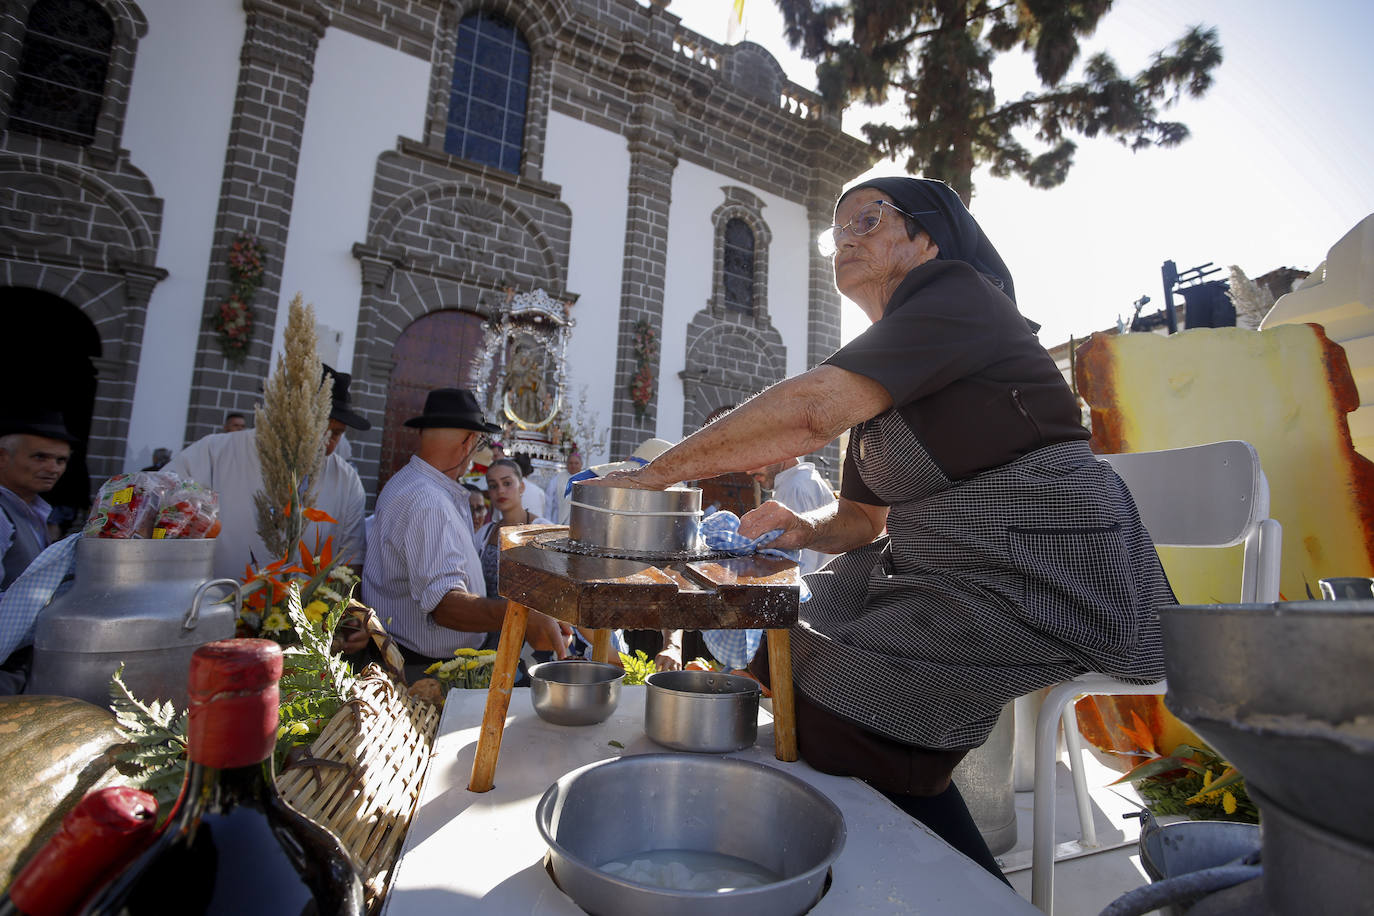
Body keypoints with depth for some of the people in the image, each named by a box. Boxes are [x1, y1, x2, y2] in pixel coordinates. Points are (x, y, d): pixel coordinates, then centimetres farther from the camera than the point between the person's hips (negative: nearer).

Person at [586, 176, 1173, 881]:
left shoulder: (959, 294, -12)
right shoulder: (882, 381, 14)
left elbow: (811, 410, -26)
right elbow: (862, 517, 16)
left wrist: (659, 471, -20)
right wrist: (805, 527, -6)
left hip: (1040, 573, -9)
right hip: (941, 570, 9)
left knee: (840, 708, -18)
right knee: (796, 648, 6)